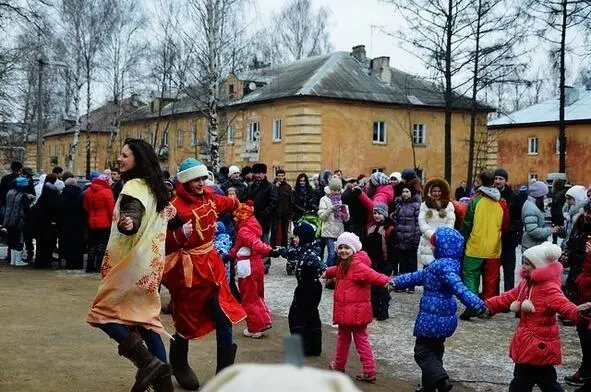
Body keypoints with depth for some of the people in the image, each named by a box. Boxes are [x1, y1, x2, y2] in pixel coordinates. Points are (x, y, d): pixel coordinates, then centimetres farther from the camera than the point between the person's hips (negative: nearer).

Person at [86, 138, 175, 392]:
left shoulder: (134, 186, -14)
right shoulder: (155, 188, 13)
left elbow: (133, 216, -32)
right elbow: (169, 214, 27)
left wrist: (127, 224, -53)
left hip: (132, 261, -9)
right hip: (150, 262, 9)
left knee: (102, 313, 0)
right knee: (145, 319, 11)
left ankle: (148, 361, -15)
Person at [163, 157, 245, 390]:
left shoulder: (209, 198, 5)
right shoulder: (176, 207, -18)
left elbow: (227, 204, 29)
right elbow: (163, 242, -21)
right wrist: (181, 234, -34)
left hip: (210, 264, 6)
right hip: (187, 269, -6)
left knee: (224, 316, 3)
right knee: (187, 320, 9)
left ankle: (225, 370, 12)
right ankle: (179, 365, 36)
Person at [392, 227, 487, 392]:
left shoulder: (443, 266, -22)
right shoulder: (448, 263, 10)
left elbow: (458, 288, -38)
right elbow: (420, 276, 19)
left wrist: (477, 305, -50)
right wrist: (396, 282, 23)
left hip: (432, 318, -10)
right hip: (444, 317, 10)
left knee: (423, 352, 2)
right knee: (434, 351, 20)